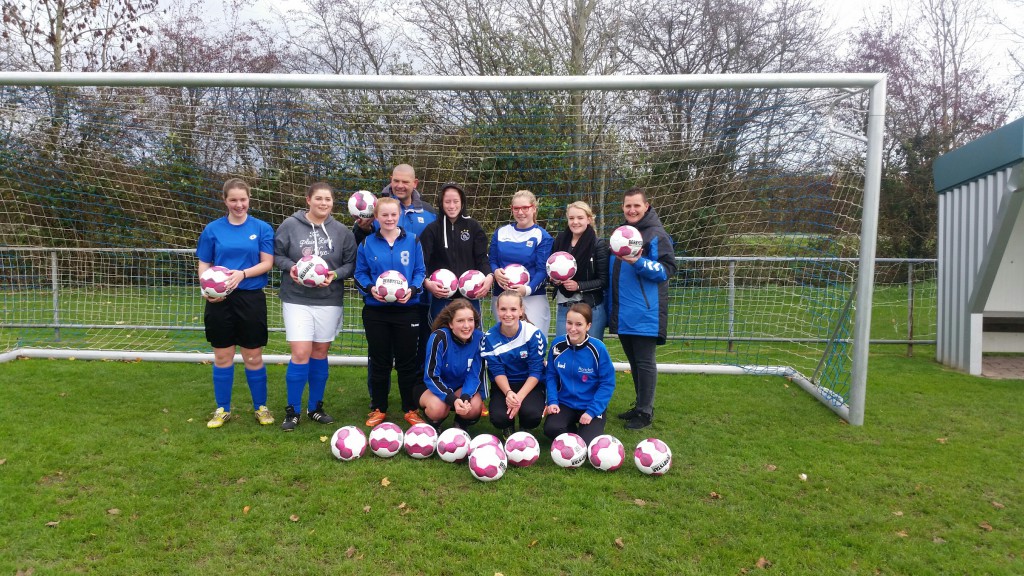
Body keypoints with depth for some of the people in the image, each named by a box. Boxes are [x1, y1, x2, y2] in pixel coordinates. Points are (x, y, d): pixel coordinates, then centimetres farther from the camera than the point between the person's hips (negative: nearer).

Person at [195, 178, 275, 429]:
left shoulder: (262, 228, 1)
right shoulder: (213, 229, 4)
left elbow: (267, 263, -3)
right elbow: (204, 265, 6)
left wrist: (243, 273, -20)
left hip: (251, 298, -1)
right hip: (219, 300, 1)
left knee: (253, 356, 5)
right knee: (222, 356, 9)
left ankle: (261, 407, 20)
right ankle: (223, 409, 23)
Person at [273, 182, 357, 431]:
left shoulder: (341, 231, 1)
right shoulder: (290, 225, -3)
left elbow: (351, 262, 5)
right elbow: (277, 254, 4)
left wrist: (336, 274, -13)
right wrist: (290, 267, -15)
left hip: (329, 300, 2)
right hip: (296, 299, -2)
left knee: (320, 353, 10)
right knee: (301, 353, -8)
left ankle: (315, 407, 25)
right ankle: (292, 411, 8)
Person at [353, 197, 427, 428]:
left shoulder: (413, 241, 1)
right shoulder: (367, 243, 3)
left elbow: (420, 271, 1)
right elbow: (360, 274, 4)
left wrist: (412, 290, -17)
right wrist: (370, 288, -15)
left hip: (407, 309, -1)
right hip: (376, 310, 1)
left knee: (407, 360, 6)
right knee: (379, 360, 10)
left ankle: (410, 409, 19)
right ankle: (378, 408, 23)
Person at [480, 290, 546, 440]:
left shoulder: (534, 334, -17)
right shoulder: (490, 337, -10)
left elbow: (536, 371, -15)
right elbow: (497, 371, -10)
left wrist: (520, 396, -26)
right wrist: (508, 393, -29)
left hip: (530, 384, -1)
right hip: (503, 385, 1)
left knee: (532, 414, -31)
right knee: (499, 418, -26)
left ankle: (524, 431, 9)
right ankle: (508, 428, 14)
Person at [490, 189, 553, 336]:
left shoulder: (542, 236, -2)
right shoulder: (501, 233, 10)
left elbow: (542, 270, -7)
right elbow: (491, 260, 12)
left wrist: (528, 289, -24)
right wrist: (495, 272, -12)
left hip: (532, 297, -4)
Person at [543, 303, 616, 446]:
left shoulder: (598, 348, -15)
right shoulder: (557, 345, -6)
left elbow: (607, 383, -11)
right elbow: (551, 376, 4)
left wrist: (591, 411, -17)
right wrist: (552, 401, -10)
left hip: (592, 406, -2)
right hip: (565, 403, 2)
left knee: (587, 443, -23)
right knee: (550, 429, -26)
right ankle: (574, 432, 8)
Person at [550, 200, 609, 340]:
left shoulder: (598, 245, -6)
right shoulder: (559, 241, 6)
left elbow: (604, 280, -6)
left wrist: (579, 285, -18)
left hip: (591, 309, -4)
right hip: (564, 308, 4)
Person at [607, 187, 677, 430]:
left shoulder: (657, 235, -8)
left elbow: (668, 269, -12)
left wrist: (639, 263, -26)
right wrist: (611, 307, 18)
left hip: (644, 312, -7)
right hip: (623, 313, 7)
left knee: (644, 362, -1)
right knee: (633, 361, 15)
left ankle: (645, 412, 8)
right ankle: (640, 405, 27)